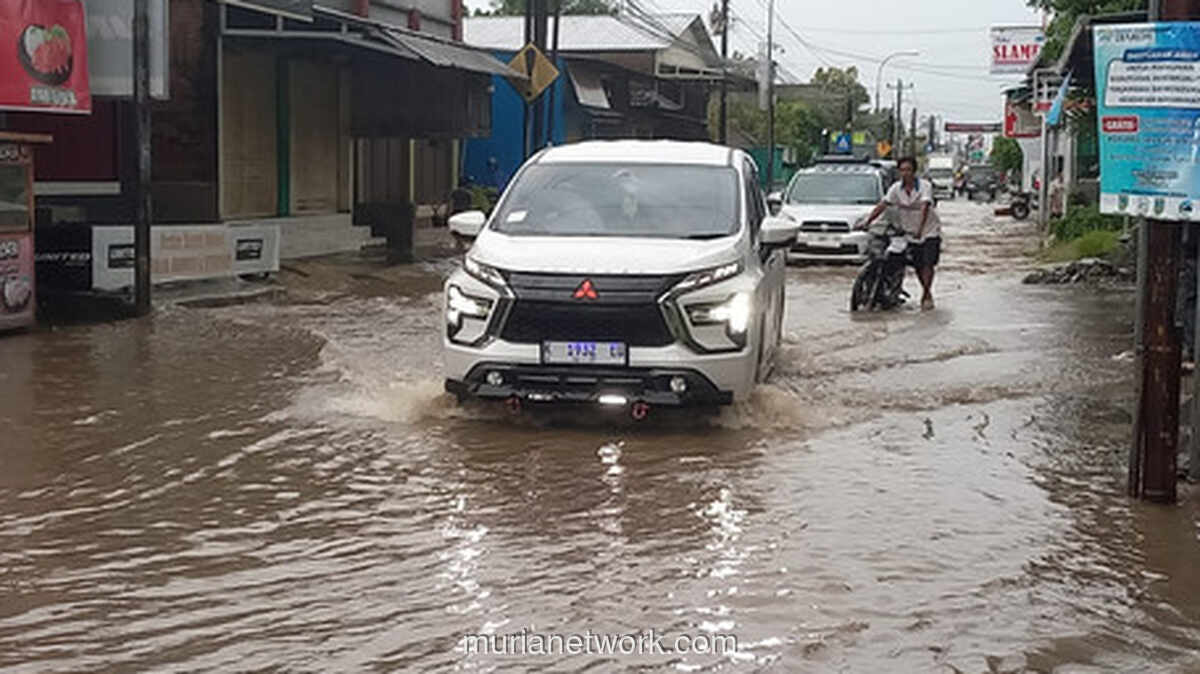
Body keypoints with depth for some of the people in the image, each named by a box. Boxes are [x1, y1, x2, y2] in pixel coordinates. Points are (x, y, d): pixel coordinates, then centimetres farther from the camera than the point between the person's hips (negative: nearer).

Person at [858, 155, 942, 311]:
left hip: (929, 231, -4)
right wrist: (867, 221, -23)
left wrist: (919, 229, -43)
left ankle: (927, 295, -8)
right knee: (917, 265, 8)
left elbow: (925, 207, -30)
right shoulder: (896, 188, -4)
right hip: (910, 232, 4)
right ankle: (926, 292, 28)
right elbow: (883, 204, -11)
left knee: (927, 263, -15)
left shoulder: (924, 186, -16)